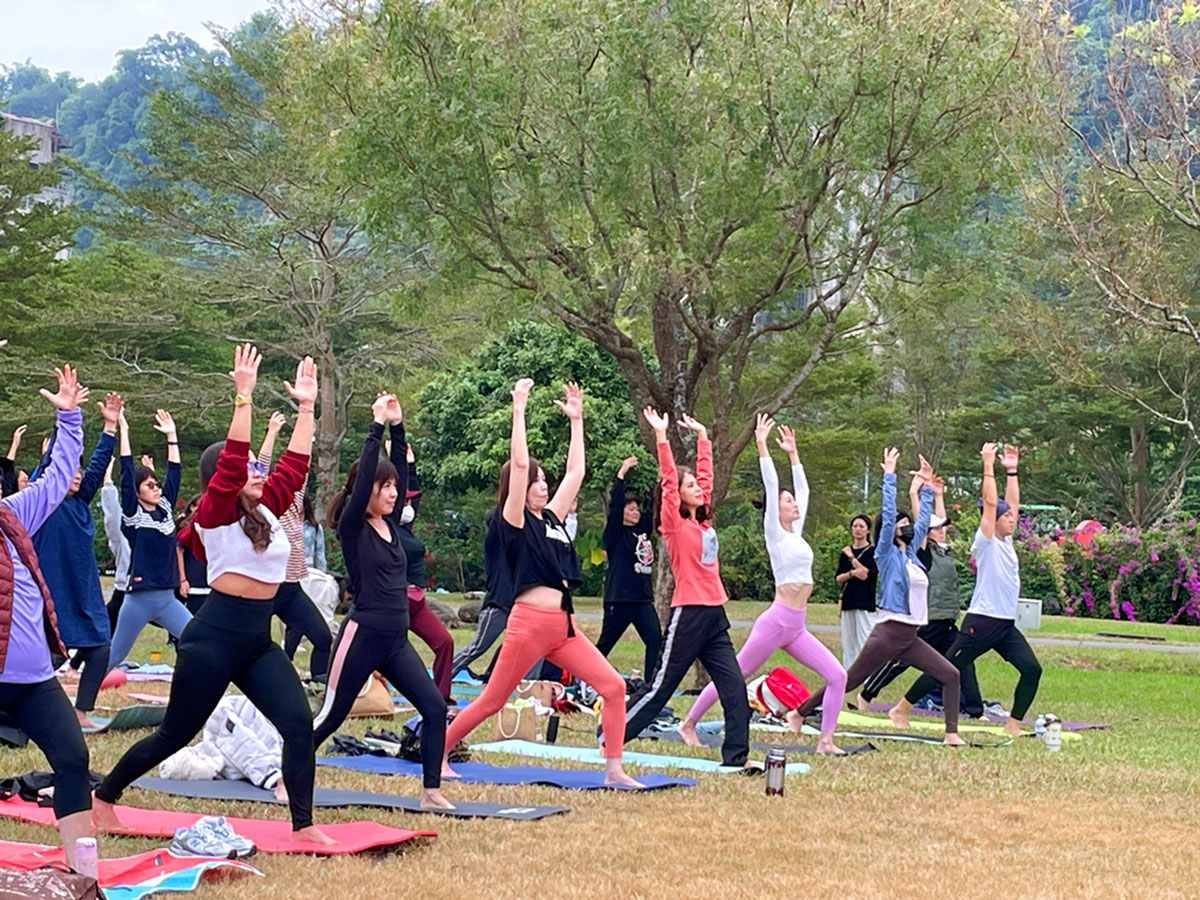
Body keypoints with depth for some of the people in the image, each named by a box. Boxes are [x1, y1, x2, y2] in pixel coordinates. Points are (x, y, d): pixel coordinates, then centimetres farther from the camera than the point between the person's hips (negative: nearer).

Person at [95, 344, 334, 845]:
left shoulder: (267, 510, 11)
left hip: (258, 641, 7)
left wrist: (306, 406, 12)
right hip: (214, 638, -6)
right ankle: (104, 798, 27)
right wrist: (244, 396, -27)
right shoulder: (214, 513, -9)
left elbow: (294, 465, 13)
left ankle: (303, 825, -4)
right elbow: (231, 461, -23)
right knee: (175, 735, 6)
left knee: (299, 724, -10)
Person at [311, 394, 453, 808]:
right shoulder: (352, 527, -8)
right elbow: (365, 474, -18)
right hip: (362, 635, -7)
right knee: (331, 716, 2)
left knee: (435, 708, -4)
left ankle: (431, 791, 1)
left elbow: (399, 469, 10)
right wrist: (377, 427, -17)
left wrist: (398, 427, 4)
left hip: (396, 641, 7)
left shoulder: (391, 524, 11)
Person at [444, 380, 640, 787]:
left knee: (613, 687, -4)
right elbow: (518, 463, -13)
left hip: (563, 626, 7)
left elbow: (575, 471, 21)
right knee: (490, 701, 1)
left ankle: (613, 769, 0)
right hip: (529, 622, -7)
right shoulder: (515, 521, -3)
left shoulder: (552, 518, 16)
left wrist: (576, 419, 23)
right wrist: (519, 411, -12)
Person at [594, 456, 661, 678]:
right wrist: (621, 474, -21)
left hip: (643, 598, 6)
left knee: (655, 639, -9)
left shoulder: (642, 530, 13)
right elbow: (614, 504, -16)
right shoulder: (615, 533, -4)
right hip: (619, 599, -6)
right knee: (605, 644, 5)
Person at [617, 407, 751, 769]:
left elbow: (706, 473, 21)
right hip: (688, 615, -7)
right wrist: (661, 436, -16)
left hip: (714, 617, 7)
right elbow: (669, 481, -14)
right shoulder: (675, 525, -5)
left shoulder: (704, 523, 13)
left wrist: (702, 435, 25)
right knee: (662, 686, 0)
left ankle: (736, 757, 1)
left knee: (735, 689, -1)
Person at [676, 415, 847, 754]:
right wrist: (762, 447, -11)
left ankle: (825, 740, -1)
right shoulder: (776, 535, -4)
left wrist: (792, 452, 26)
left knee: (837, 676, -4)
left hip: (796, 628, 7)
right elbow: (771, 486, -10)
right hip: (776, 622, -7)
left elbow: (803, 488, 21)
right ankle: (689, 723, 14)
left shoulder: (796, 534, 15)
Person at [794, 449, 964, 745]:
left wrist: (926, 487, 25)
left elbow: (924, 520, 26)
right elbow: (888, 514, -13)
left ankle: (951, 734, 0)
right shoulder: (887, 554, -4)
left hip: (910, 638, 7)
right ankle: (799, 712, 7)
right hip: (889, 632, -7)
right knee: (848, 681, -3)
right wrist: (889, 475, -12)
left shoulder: (911, 552, 15)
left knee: (950, 675, -2)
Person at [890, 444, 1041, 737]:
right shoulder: (985, 542, -6)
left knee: (1032, 669, -6)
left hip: (1007, 625, 7)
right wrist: (988, 466, -13)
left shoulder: (1006, 542, 14)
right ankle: (900, 710, 7)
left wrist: (1012, 470, 15)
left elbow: (1012, 502, 16)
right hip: (982, 621, -7)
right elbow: (989, 503, -14)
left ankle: (1013, 724, 4)